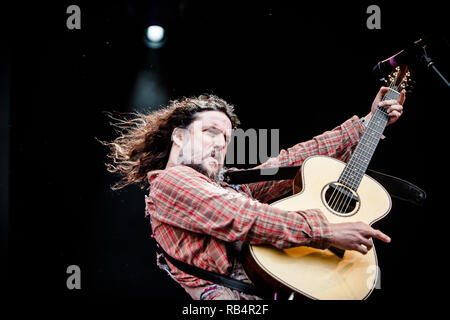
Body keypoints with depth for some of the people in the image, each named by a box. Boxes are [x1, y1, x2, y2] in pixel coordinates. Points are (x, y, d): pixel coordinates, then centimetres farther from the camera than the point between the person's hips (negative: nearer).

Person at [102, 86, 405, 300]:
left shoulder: (229, 183, 28)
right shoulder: (169, 182, 3)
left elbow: (296, 160, 25)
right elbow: (241, 218, -10)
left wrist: (365, 125, 25)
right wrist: (326, 232, -12)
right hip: (231, 292, -7)